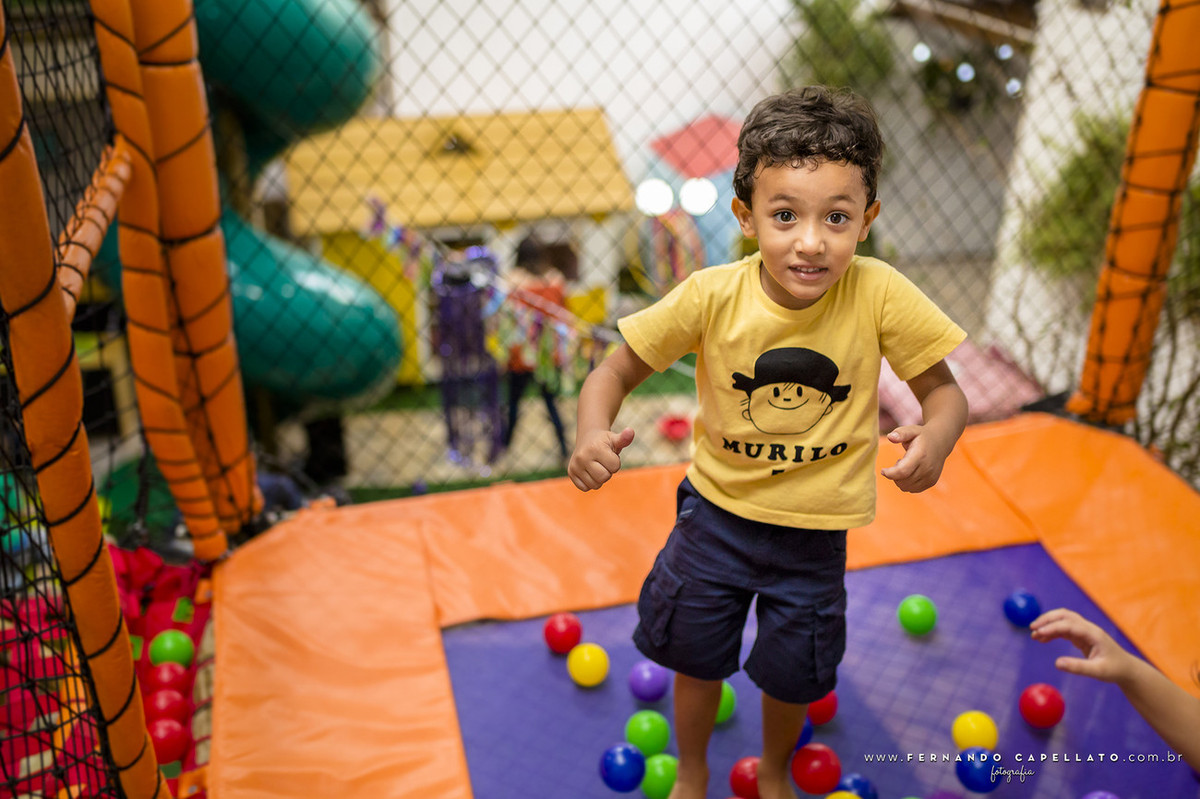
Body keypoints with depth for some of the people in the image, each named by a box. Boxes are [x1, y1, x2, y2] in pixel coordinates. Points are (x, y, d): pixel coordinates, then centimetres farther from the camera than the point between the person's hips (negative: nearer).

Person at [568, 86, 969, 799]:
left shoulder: (879, 295, -23)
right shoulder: (712, 296, -22)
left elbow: (944, 391, -11)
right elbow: (617, 371, -12)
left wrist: (935, 439, -35)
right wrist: (593, 437, -33)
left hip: (815, 533, 0)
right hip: (717, 513, 0)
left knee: (792, 679, 20)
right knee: (696, 659, 19)